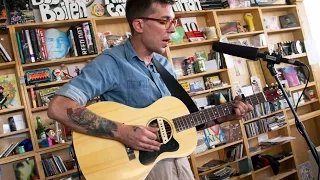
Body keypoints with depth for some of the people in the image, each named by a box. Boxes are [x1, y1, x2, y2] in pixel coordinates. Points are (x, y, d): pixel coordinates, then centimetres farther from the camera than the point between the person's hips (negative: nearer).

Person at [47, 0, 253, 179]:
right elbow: (58, 107, -28)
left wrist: (225, 116, 2)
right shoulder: (111, 63, -16)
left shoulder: (164, 64, 7)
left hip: (177, 160, 7)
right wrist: (122, 132, -31)